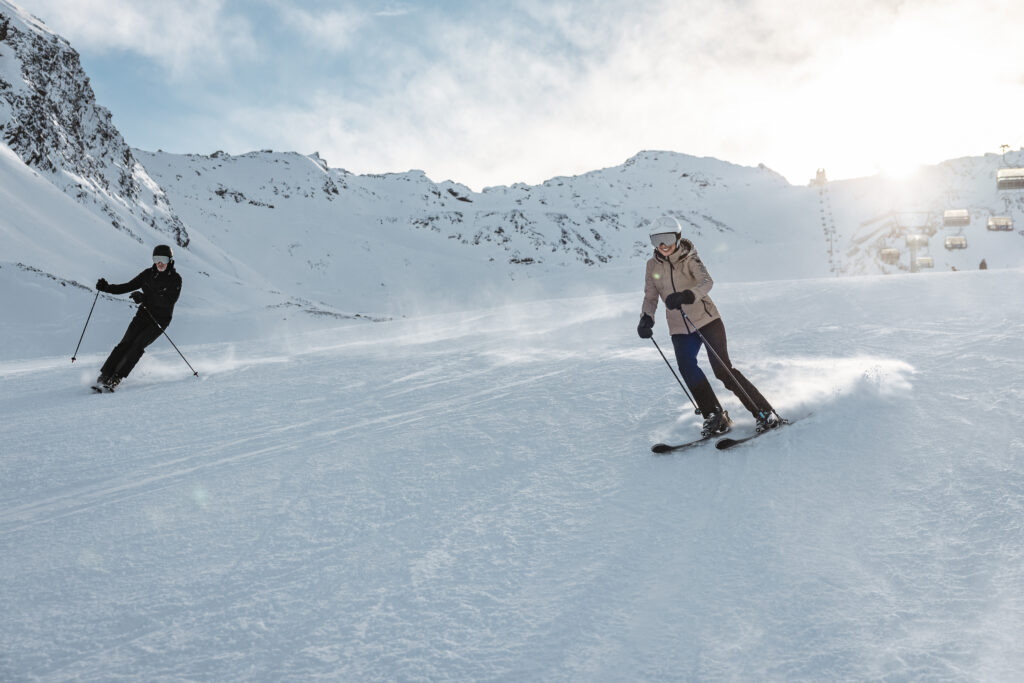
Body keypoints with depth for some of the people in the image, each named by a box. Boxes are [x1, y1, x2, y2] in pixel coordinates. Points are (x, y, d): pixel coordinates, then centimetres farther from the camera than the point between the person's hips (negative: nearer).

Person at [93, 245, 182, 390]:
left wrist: (145, 298, -30)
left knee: (138, 345, -17)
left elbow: (169, 300, -22)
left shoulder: (175, 279, -8)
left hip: (160, 319, -4)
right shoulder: (149, 273, 6)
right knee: (126, 342, -10)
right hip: (143, 314, 4)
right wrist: (107, 287, -2)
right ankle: (104, 375, -7)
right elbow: (128, 286, 12)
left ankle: (116, 378, -13)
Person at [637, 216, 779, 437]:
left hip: (706, 320, -4)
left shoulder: (689, 259, -8)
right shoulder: (652, 265, 5)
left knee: (723, 369, -11)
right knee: (686, 366, -20)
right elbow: (651, 297, 12)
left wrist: (685, 296, -44)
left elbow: (707, 281, -25)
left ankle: (765, 413, 1)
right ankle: (715, 416, -6)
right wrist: (646, 318, -7)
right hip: (680, 329, 4)